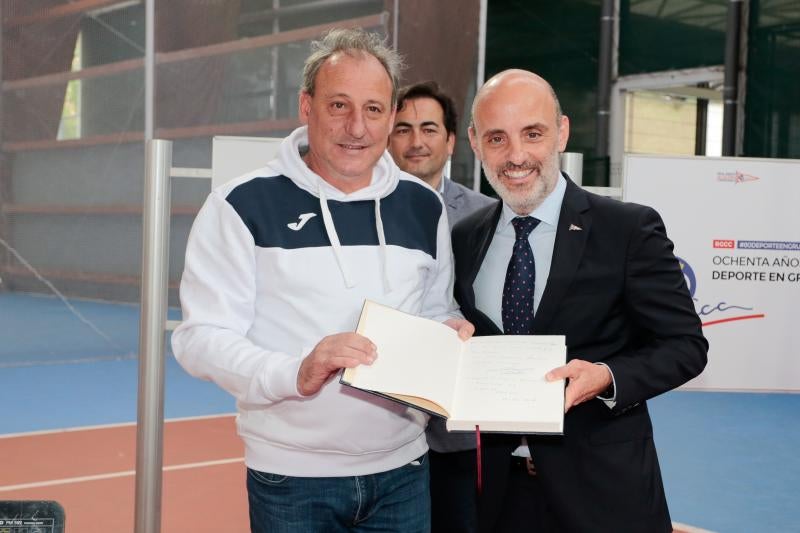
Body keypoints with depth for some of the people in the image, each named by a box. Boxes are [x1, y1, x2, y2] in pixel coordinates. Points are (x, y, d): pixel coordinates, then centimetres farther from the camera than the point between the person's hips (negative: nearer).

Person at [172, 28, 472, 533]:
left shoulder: (423, 206, 5)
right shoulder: (244, 204, -8)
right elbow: (202, 336, -11)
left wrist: (451, 330, -6)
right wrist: (294, 374, -26)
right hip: (291, 478, -3)